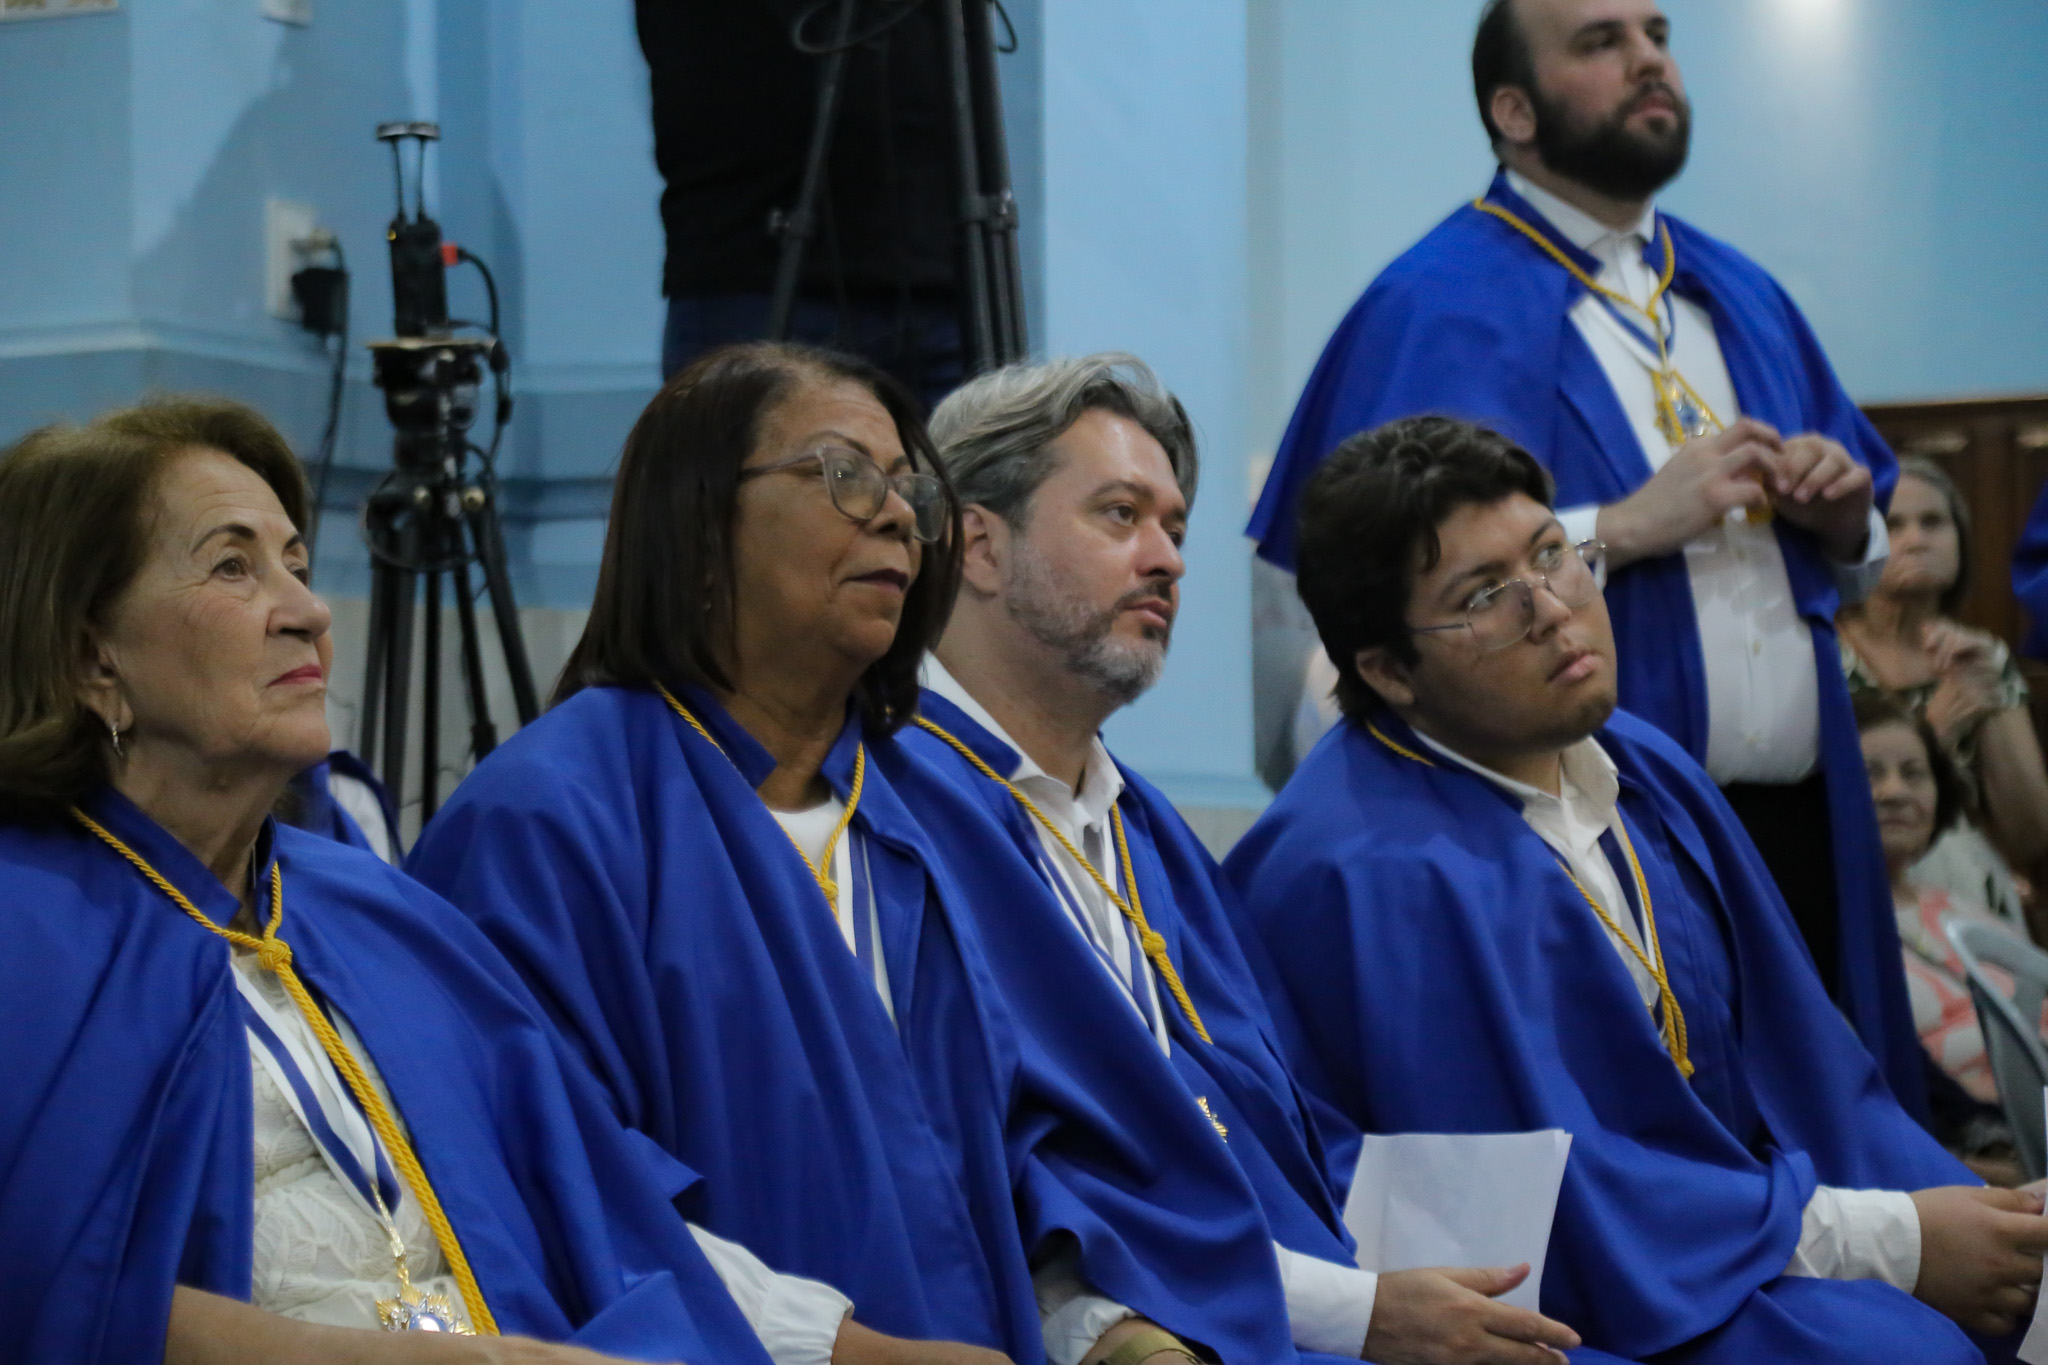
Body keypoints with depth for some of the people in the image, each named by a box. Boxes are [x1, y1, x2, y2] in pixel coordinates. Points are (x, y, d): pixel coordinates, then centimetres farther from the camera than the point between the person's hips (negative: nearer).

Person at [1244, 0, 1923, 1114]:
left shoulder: (1737, 296, 17)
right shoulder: (1443, 309, -6)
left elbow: (1849, 564, 23)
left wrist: (1842, 524, 0)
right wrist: (1629, 527, -20)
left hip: (1797, 822, 6)